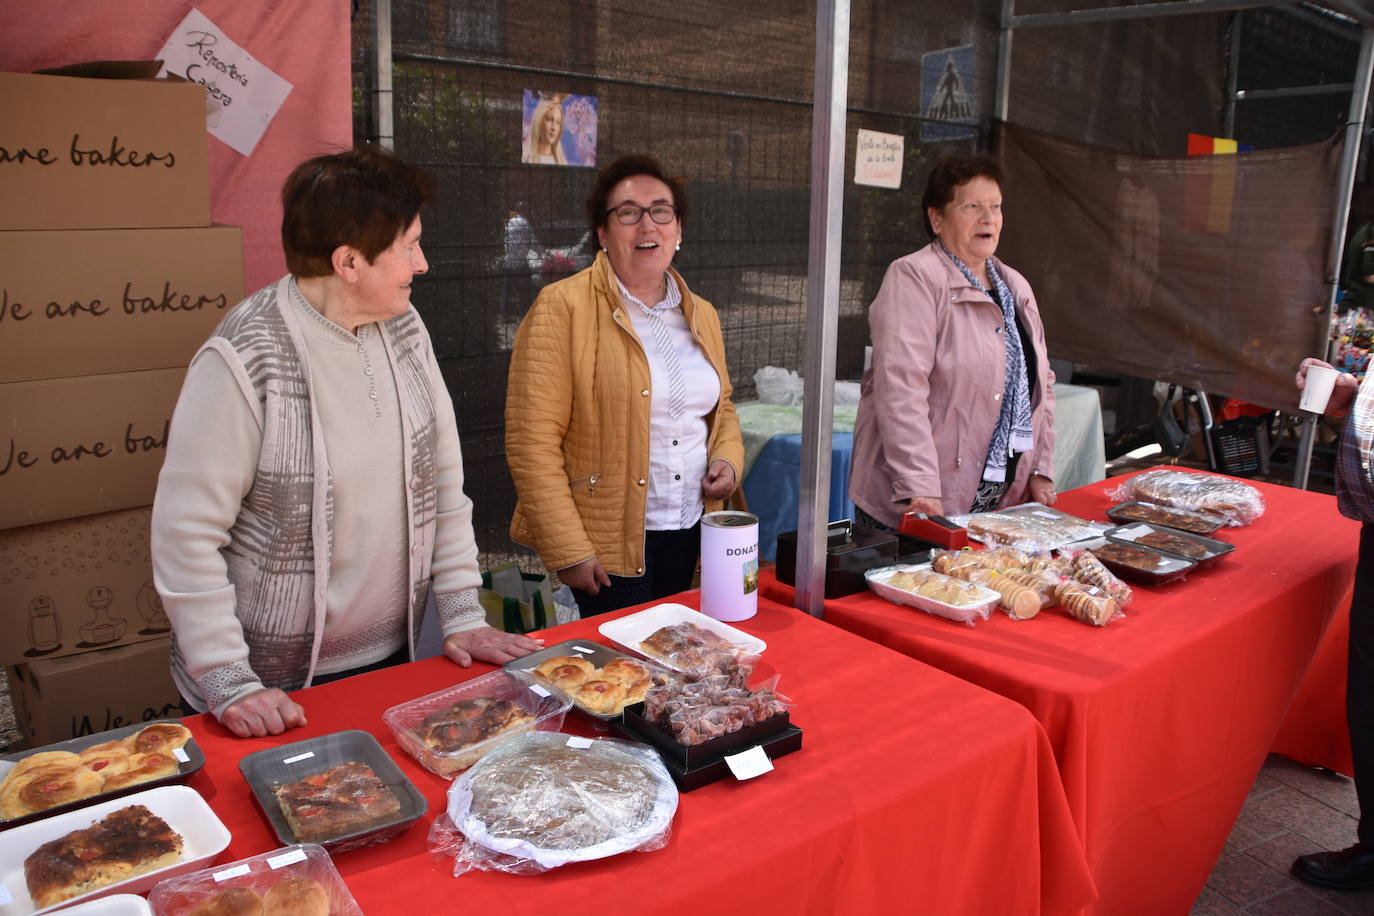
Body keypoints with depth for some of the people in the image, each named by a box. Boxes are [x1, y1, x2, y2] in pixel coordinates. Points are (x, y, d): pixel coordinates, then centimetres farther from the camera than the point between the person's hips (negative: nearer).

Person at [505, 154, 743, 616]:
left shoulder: (702, 315, 11)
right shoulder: (562, 308, -10)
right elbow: (532, 441, -14)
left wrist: (727, 459, 2)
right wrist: (568, 551, -16)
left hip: (691, 535, 6)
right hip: (610, 544, -6)